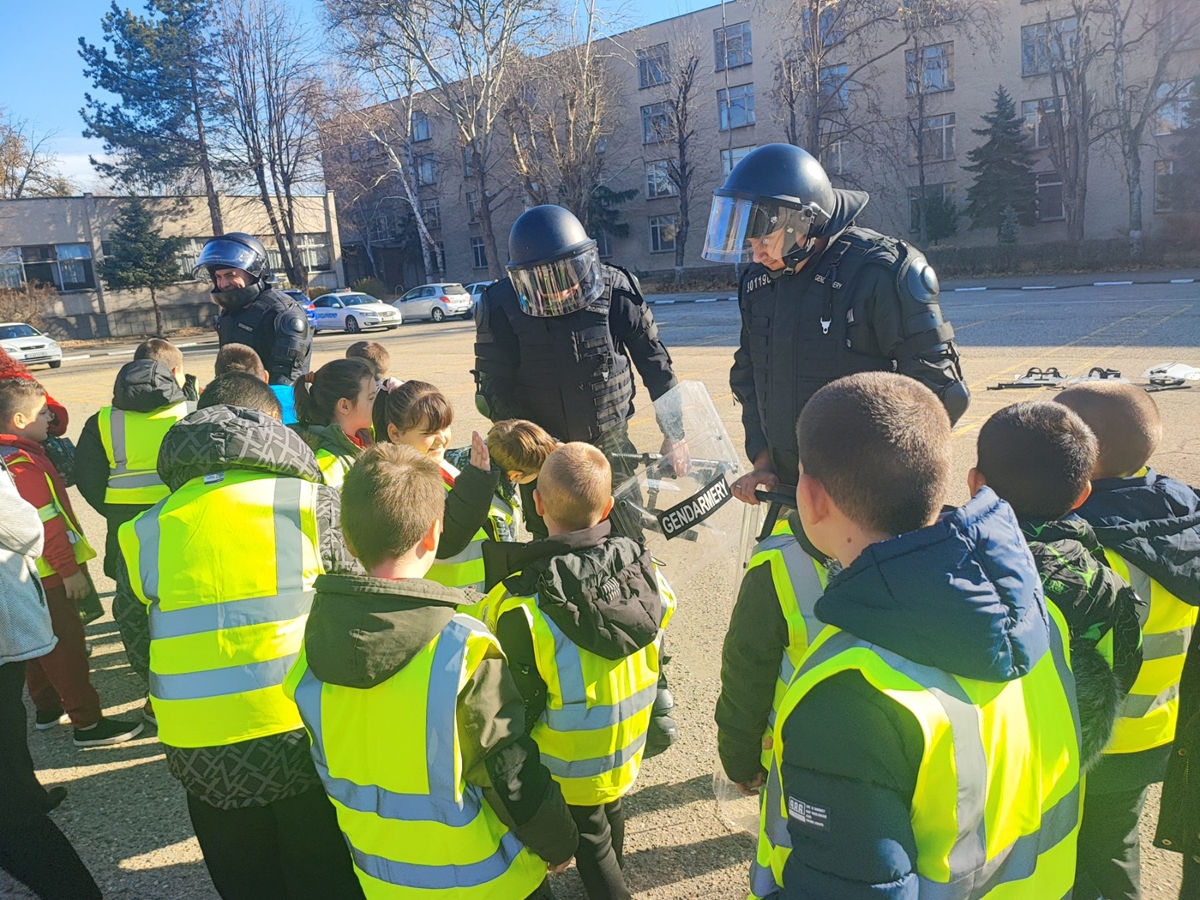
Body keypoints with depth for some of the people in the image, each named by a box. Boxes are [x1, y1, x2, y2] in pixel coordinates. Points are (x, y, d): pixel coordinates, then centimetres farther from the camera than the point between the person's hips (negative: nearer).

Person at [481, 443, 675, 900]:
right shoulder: (641, 567, -20)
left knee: (591, 841, 20)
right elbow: (655, 652, -5)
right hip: (628, 747, 6)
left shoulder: (523, 604, -33)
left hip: (570, 765, -6)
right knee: (610, 811, 32)